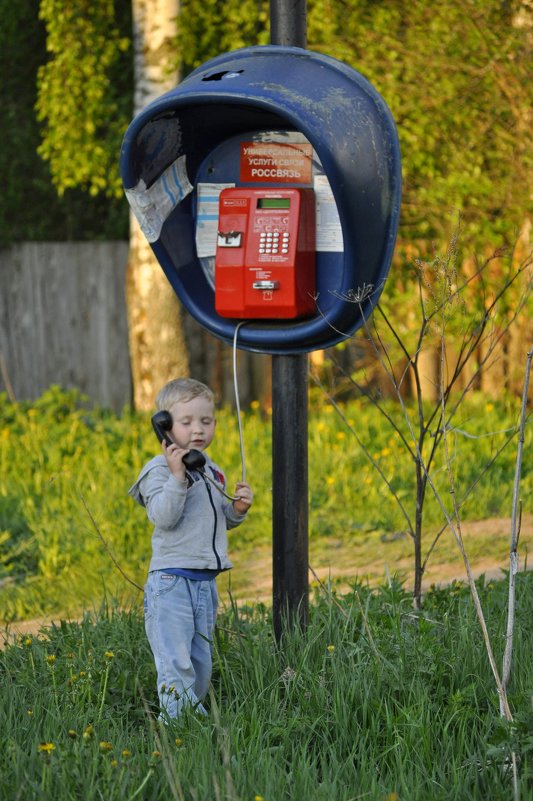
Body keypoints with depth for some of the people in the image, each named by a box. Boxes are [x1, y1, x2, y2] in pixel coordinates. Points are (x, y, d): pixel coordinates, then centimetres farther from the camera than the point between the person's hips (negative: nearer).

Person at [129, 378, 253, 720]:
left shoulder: (213, 472, 14)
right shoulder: (159, 469, -10)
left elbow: (222, 520, 23)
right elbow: (163, 517, -22)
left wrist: (238, 508, 2)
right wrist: (177, 477, -29)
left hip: (205, 582, 7)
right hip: (172, 579, -7)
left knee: (202, 661, 13)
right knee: (176, 664, -12)